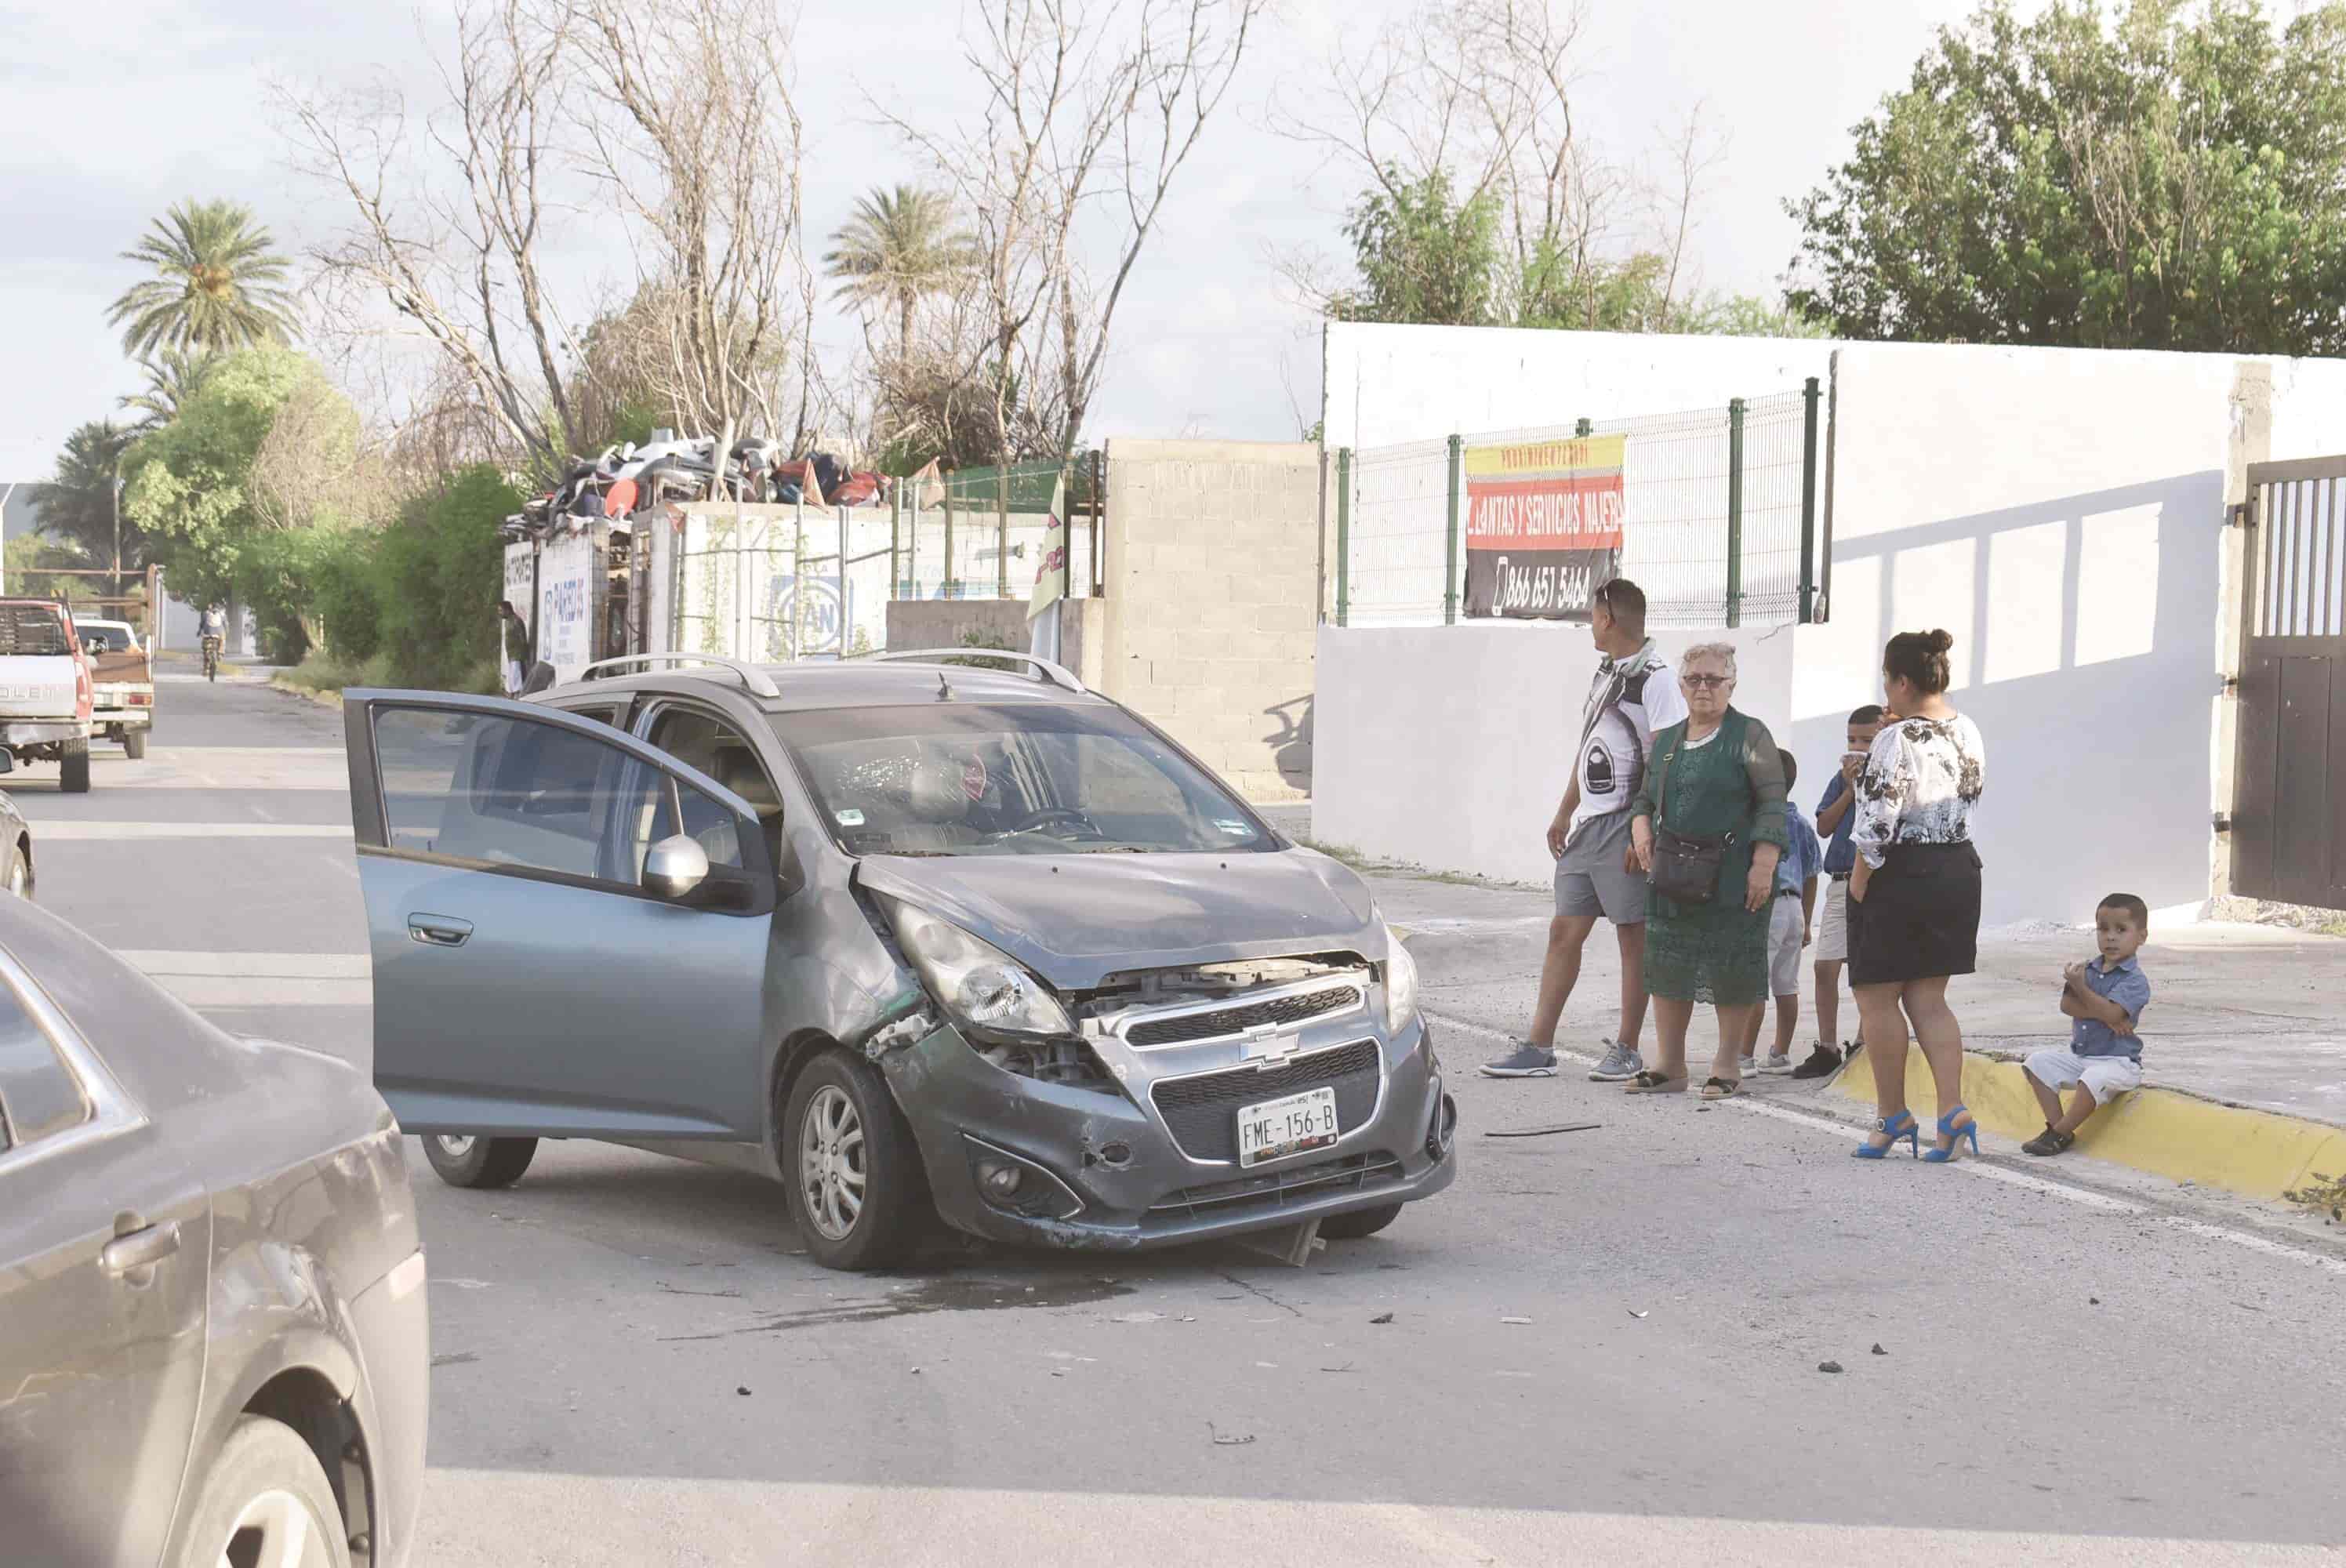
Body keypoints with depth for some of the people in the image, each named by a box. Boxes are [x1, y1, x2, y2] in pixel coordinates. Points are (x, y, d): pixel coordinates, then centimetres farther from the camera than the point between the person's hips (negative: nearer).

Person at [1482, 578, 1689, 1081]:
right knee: (1564, 932, 7)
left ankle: (1627, 1050, 9)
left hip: (1625, 826, -9)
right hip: (1587, 826, 9)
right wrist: (1564, 813, 22)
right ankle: (1539, 1049, 9)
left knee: (1633, 936, 1)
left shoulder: (1655, 677, -11)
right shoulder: (1606, 672, 17)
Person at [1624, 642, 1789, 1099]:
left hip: (1731, 878, -6)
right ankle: (1670, 1066, 14)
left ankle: (1727, 1065, 9)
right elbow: (1646, 797, 24)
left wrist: (1764, 864, -15)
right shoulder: (1666, 741, 16)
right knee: (1666, 967, 6)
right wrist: (1641, 830, 2)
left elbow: (1772, 804, -6)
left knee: (1731, 972, -2)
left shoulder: (1750, 736, -1)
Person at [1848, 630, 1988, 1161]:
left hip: (1900, 878, -8)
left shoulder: (1896, 742, -19)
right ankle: (1953, 1108, 2)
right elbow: (1968, 799, 13)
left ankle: (1893, 1117, 13)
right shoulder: (1969, 733, 5)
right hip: (1958, 870, 8)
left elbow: (1876, 826, -20)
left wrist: (1858, 884, -10)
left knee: (1877, 998, 7)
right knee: (1927, 998, 13)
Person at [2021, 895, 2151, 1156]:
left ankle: (2059, 1135, -20)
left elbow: (2111, 1013, -26)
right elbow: (2067, 1004, -7)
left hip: (2117, 1061, -7)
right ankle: (2056, 1124, -7)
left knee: (2093, 1078, -36)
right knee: (2037, 1062, -4)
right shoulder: (2090, 970, 8)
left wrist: (2079, 986, -17)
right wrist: (2104, 1015, -21)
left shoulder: (2135, 980, -11)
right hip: (2079, 1056, 7)